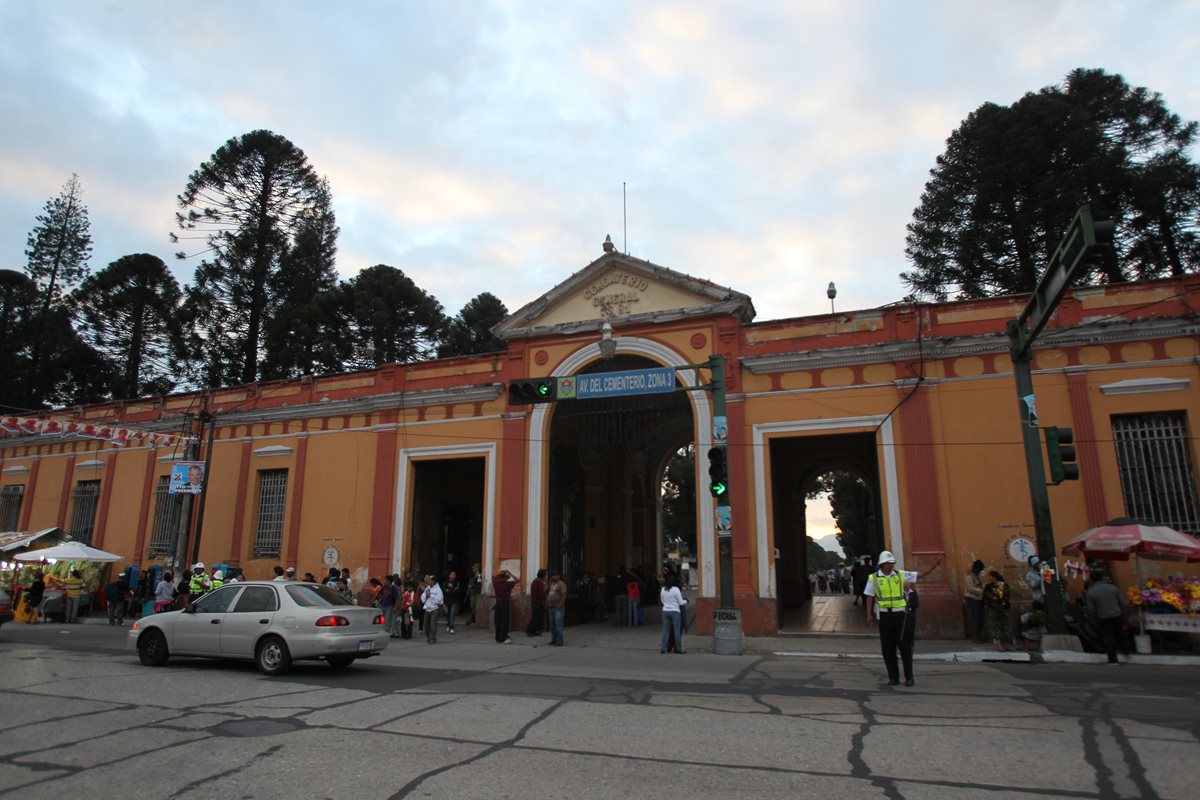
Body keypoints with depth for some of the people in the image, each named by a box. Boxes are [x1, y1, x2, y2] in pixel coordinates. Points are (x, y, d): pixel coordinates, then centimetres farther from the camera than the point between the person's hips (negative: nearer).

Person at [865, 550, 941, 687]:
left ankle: (909, 677, 10)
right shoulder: (874, 578, 2)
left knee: (905, 645, 0)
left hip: (901, 614, 0)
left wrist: (935, 564, -5)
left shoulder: (901, 575, 5)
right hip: (885, 615, 0)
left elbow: (921, 575, 4)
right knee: (888, 648, 4)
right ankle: (893, 677, 14)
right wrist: (869, 615, -5)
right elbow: (869, 597, 2)